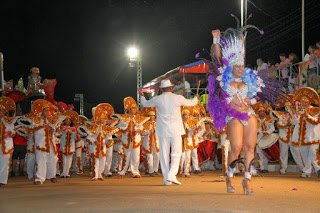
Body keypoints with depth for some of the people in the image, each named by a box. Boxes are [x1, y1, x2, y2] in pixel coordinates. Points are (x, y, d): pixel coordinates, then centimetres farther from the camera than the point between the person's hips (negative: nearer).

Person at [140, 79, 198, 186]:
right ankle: (172, 175, -11)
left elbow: (145, 104, 16)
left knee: (164, 154, 7)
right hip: (175, 130, -1)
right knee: (176, 153, 4)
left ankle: (166, 179, 9)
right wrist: (196, 98, 35)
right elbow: (191, 103, 12)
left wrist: (142, 95, 37)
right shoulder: (178, 98, -5)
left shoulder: (157, 99, -2)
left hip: (163, 131, 2)